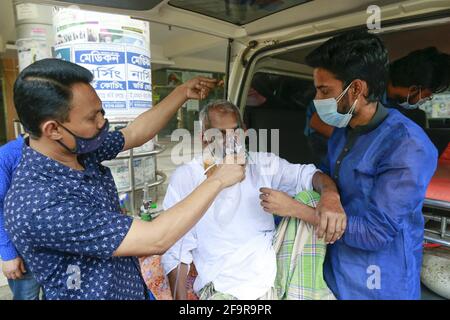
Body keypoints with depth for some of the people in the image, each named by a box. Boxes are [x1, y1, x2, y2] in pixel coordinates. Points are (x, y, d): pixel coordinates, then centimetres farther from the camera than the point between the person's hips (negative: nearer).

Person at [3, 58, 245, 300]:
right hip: (99, 293, -7)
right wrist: (218, 180, -24)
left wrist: (183, 92, 3)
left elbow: (135, 134, 6)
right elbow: (155, 239, -33)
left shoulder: (79, 151, -10)